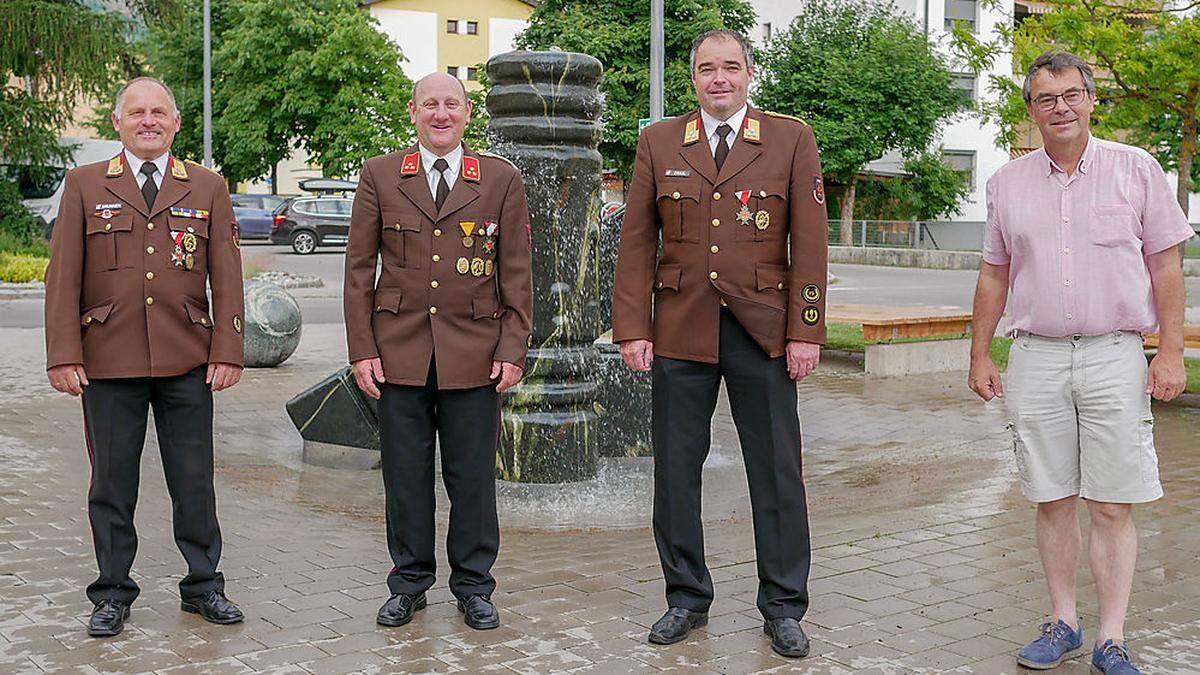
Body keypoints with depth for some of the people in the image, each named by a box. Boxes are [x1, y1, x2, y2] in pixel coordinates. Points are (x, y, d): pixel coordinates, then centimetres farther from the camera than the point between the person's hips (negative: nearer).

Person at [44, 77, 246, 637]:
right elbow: (62, 278, 3)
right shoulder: (84, 185, 7)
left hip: (188, 363, 1)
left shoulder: (208, 189, 9)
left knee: (194, 480, 6)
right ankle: (112, 594, 19)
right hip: (109, 361, 0)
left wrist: (227, 352, -3)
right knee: (111, 483, 7)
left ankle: (202, 585, 20)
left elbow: (227, 279, 6)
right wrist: (63, 356, -5)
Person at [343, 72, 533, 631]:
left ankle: (473, 586, 20)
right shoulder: (379, 176, 6)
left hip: (474, 353, 0)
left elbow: (515, 273, 4)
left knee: (473, 476, 5)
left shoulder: (501, 180, 5)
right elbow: (359, 269, 5)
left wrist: (512, 349, -3)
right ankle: (409, 584, 23)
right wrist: (362, 349, -1)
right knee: (405, 474, 8)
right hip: (399, 350, 1)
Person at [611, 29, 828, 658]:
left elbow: (809, 242, 0)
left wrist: (805, 332, -6)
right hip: (679, 333, 2)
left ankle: (783, 607, 17)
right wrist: (633, 329, -2)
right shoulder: (659, 142, 8)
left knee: (777, 472, 4)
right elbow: (636, 242, 5)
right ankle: (686, 598, 23)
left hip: (762, 334, -1)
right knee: (675, 470, 7)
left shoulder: (792, 139, 3)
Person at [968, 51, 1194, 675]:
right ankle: (1062, 623, 18)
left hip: (1113, 357, -2)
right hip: (1035, 359, 2)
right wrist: (980, 355, 12)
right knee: (1052, 500, 6)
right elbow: (994, 274, 15)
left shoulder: (1135, 169, 3)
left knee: (1113, 506, -2)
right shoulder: (1007, 183, 9)